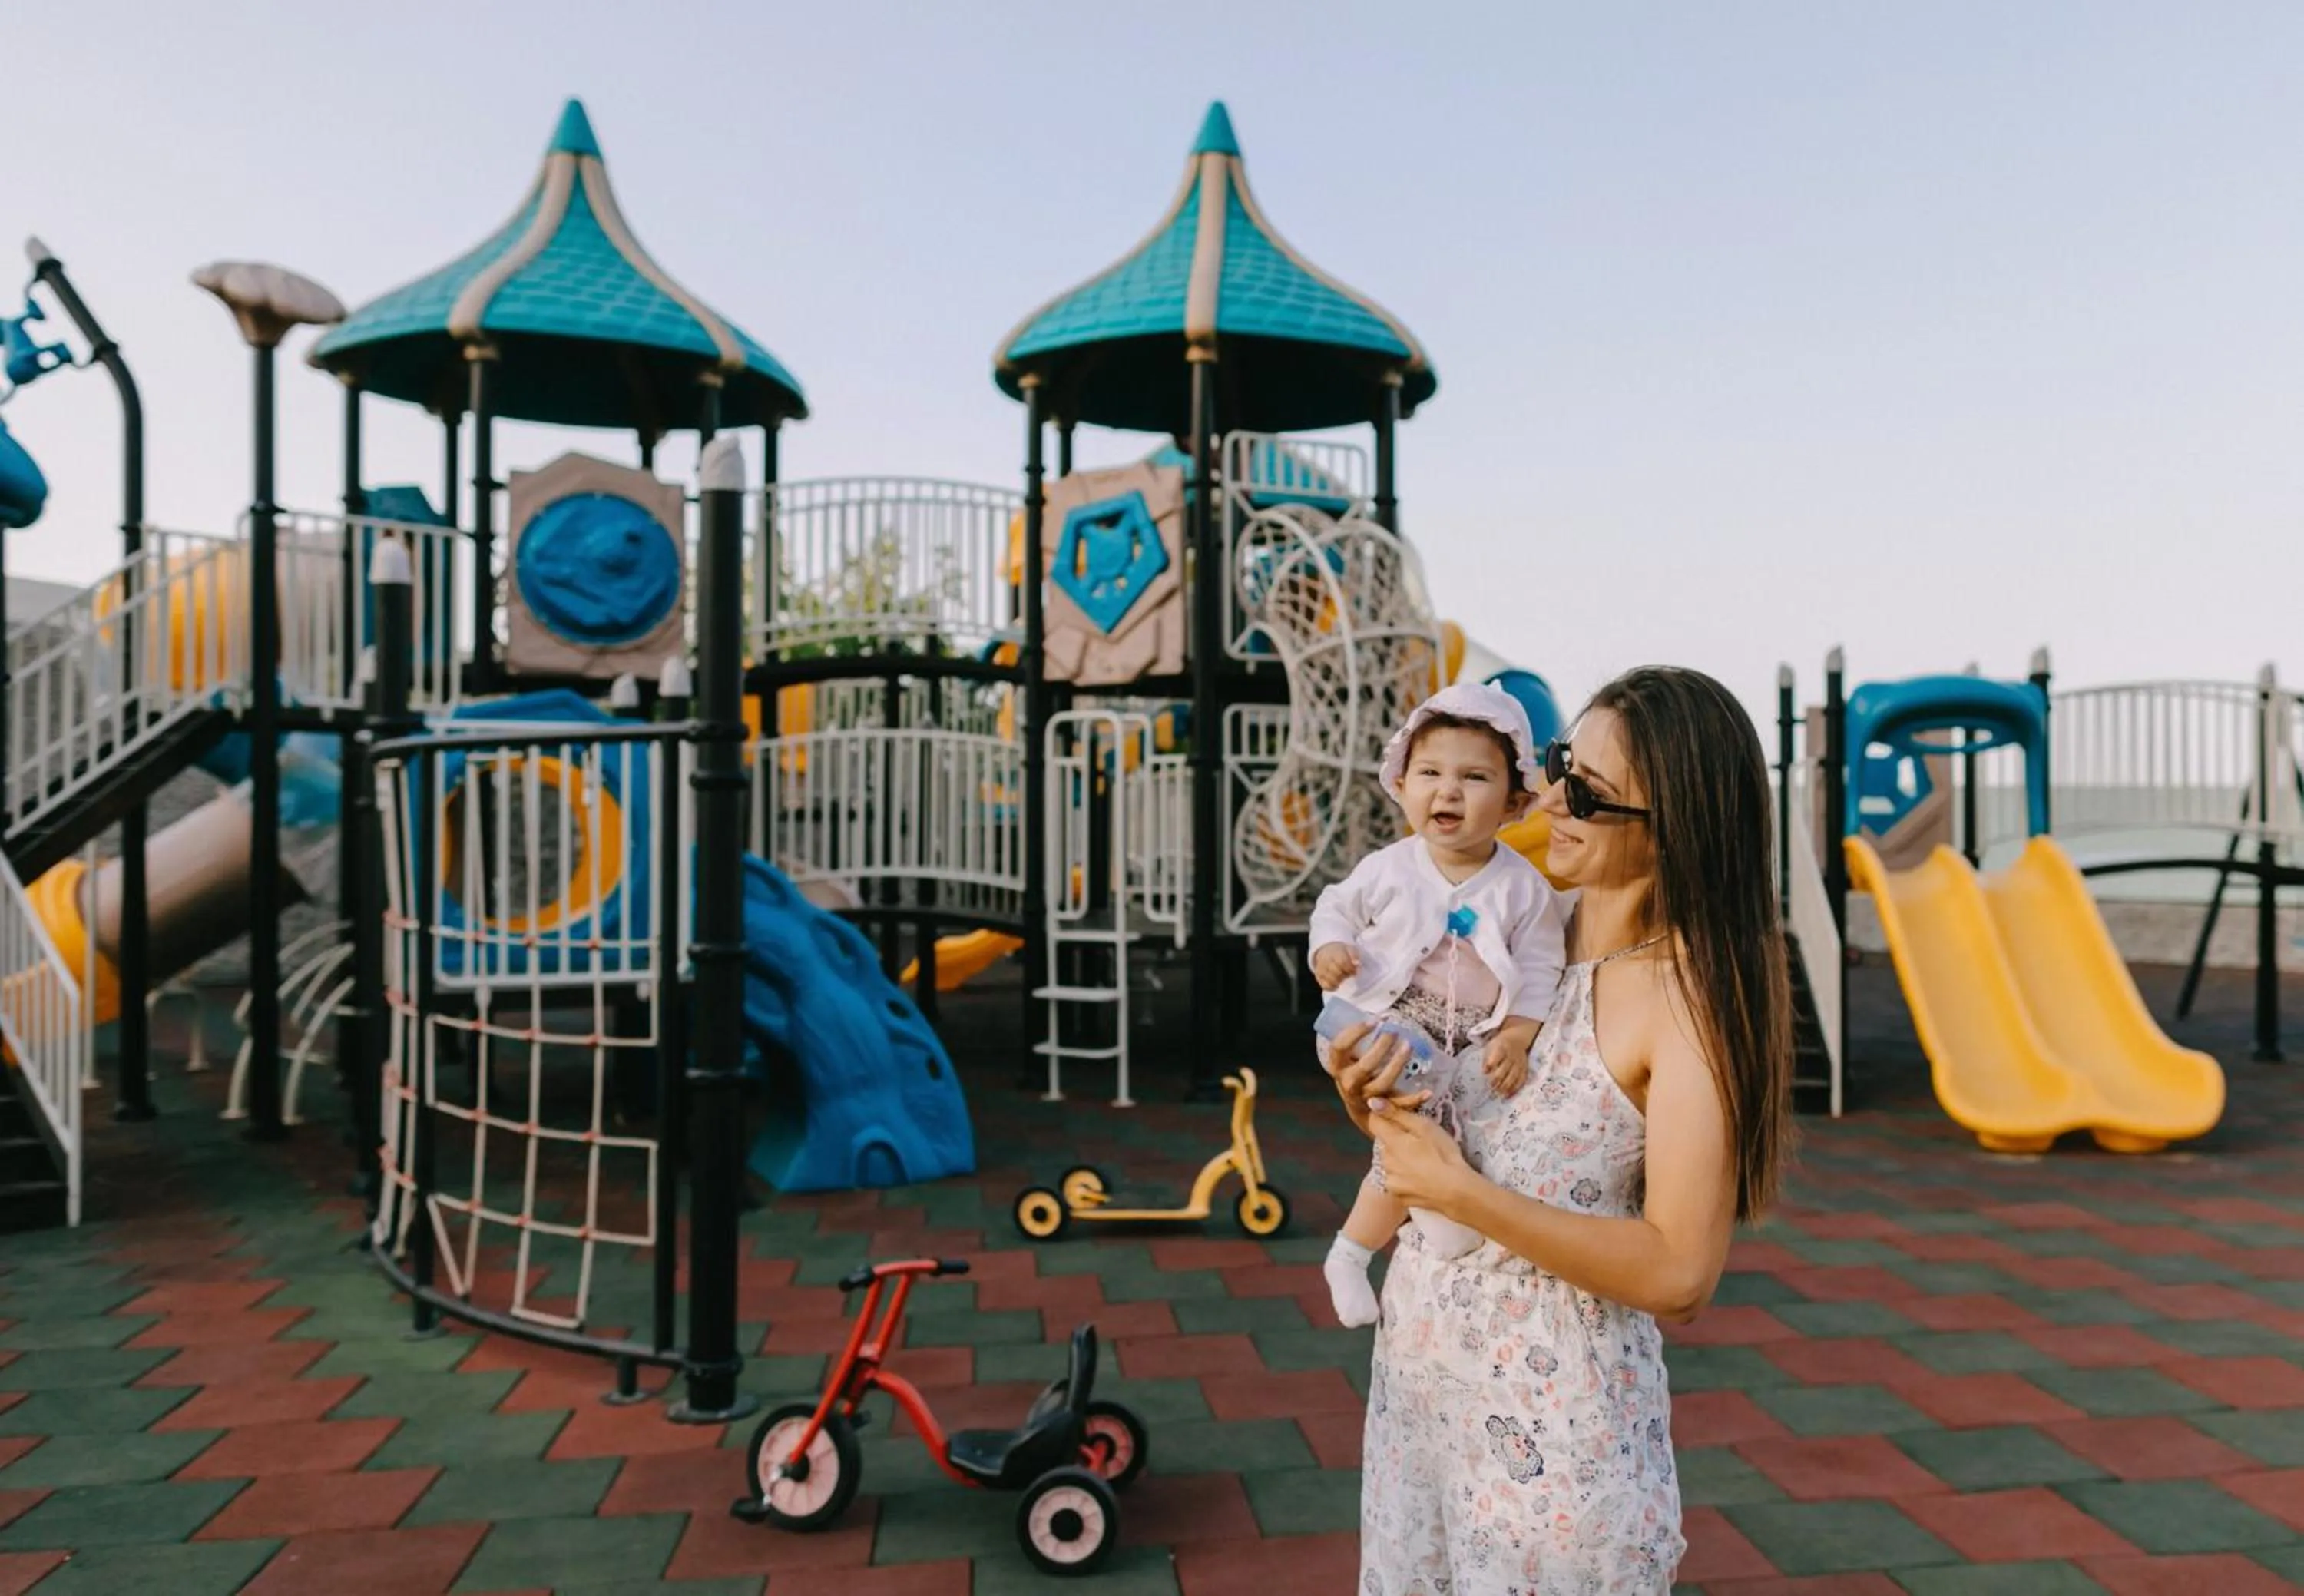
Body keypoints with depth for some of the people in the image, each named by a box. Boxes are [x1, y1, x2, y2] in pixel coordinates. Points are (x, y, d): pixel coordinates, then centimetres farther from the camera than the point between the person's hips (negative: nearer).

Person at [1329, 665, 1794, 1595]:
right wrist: (1374, 1108, -11)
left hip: (1554, 1408, -6)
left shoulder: (1688, 995, -18)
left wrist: (1461, 1194, -22)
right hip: (1415, 1362, 6)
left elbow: (1680, 1274, -21)